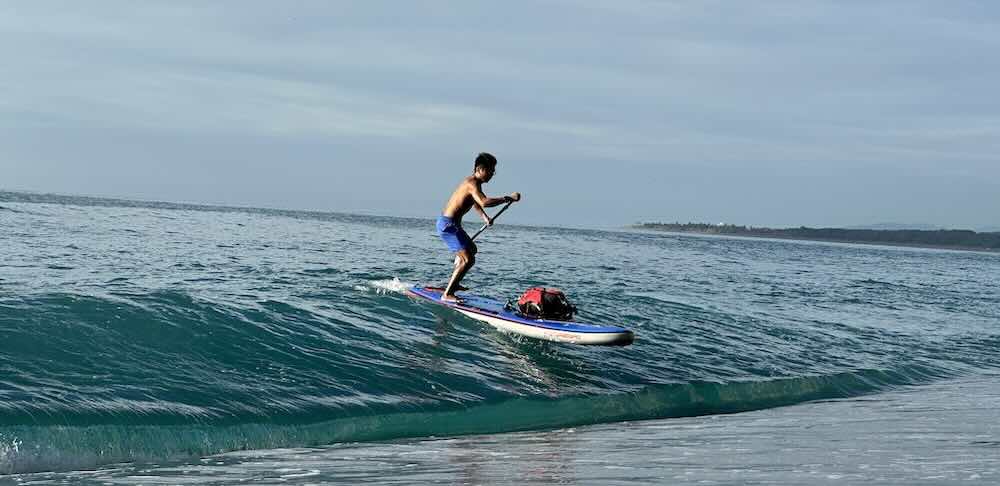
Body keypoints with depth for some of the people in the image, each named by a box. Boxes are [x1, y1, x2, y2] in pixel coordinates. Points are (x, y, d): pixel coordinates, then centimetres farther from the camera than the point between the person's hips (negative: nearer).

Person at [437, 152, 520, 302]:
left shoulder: (474, 182, 13)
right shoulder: (472, 183, -20)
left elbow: (475, 202, 32)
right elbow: (484, 202, -38)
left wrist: (485, 217, 18)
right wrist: (508, 198, -32)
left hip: (451, 224, 11)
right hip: (448, 225, -11)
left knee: (472, 249, 31)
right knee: (468, 260, -19)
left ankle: (454, 284, 41)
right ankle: (447, 294, -18)